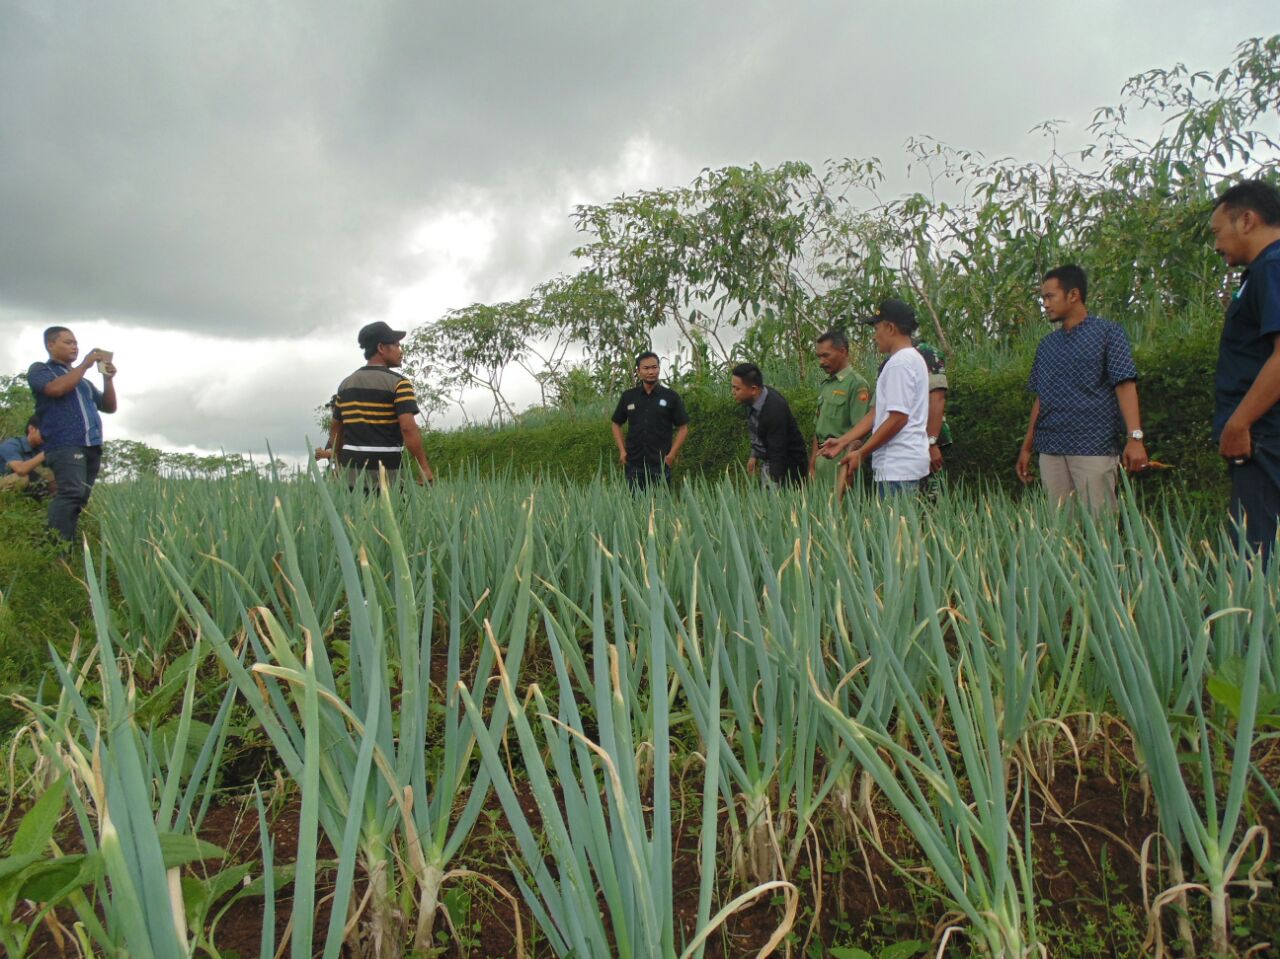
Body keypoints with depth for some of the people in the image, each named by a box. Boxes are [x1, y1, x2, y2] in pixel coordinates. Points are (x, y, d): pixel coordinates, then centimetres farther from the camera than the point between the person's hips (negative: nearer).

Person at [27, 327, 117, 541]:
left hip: (92, 446, 7)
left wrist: (108, 379, 10)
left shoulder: (81, 379, 29)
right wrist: (85, 364, -5)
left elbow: (109, 407, 25)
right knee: (71, 493, -22)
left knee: (79, 498, 0)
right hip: (65, 445, -7)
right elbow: (56, 388, -11)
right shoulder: (39, 369, 11)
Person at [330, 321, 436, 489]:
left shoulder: (345, 384, 13)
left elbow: (335, 428, 18)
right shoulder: (398, 383, -7)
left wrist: (339, 465, 26)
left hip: (351, 471, 6)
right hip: (385, 472, -6)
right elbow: (408, 427, -18)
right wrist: (424, 467, -14)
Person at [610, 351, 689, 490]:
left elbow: (683, 428, 3)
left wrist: (672, 454, -6)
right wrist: (622, 451, 4)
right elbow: (616, 424, 15)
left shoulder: (671, 397, 1)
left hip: (660, 464, -2)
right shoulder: (628, 397, 7)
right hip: (633, 464, 2)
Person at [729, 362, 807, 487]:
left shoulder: (775, 410, -30)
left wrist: (775, 485, -31)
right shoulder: (752, 400, -6)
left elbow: (778, 453, -30)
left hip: (787, 467, -8)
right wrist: (755, 455, 19)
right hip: (767, 463, 8)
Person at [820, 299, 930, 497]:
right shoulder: (911, 359, 19)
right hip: (906, 462, 10)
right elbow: (876, 412, 18)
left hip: (897, 466, -10)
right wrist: (843, 441, 14)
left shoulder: (900, 363, -14)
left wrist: (861, 453, -14)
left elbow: (898, 418, -20)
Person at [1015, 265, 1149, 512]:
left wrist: (1135, 437, -17)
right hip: (1050, 450, 5)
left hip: (1094, 447, -5)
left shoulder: (1107, 333, 3)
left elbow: (1125, 385, -6)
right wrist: (1026, 448, 14)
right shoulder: (1046, 345, 18)